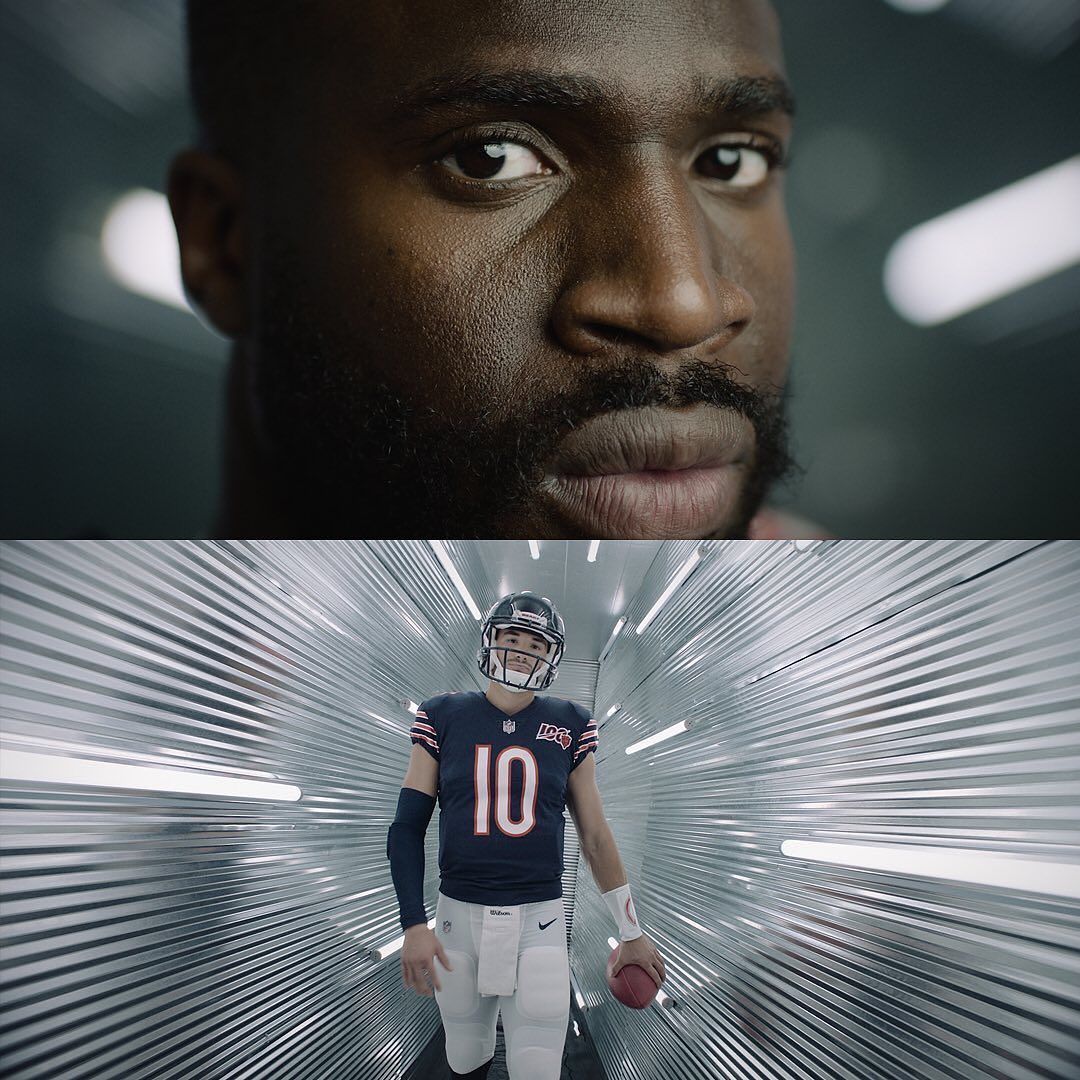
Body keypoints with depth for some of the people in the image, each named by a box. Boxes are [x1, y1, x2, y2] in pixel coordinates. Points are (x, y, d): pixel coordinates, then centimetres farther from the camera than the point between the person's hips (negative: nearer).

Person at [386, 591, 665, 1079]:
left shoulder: (569, 727, 2)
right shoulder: (444, 718, 0)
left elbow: (595, 836, 7)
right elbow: (407, 827, 0)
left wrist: (631, 933, 10)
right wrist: (414, 924, -9)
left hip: (539, 918, 0)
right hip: (460, 913, 1)